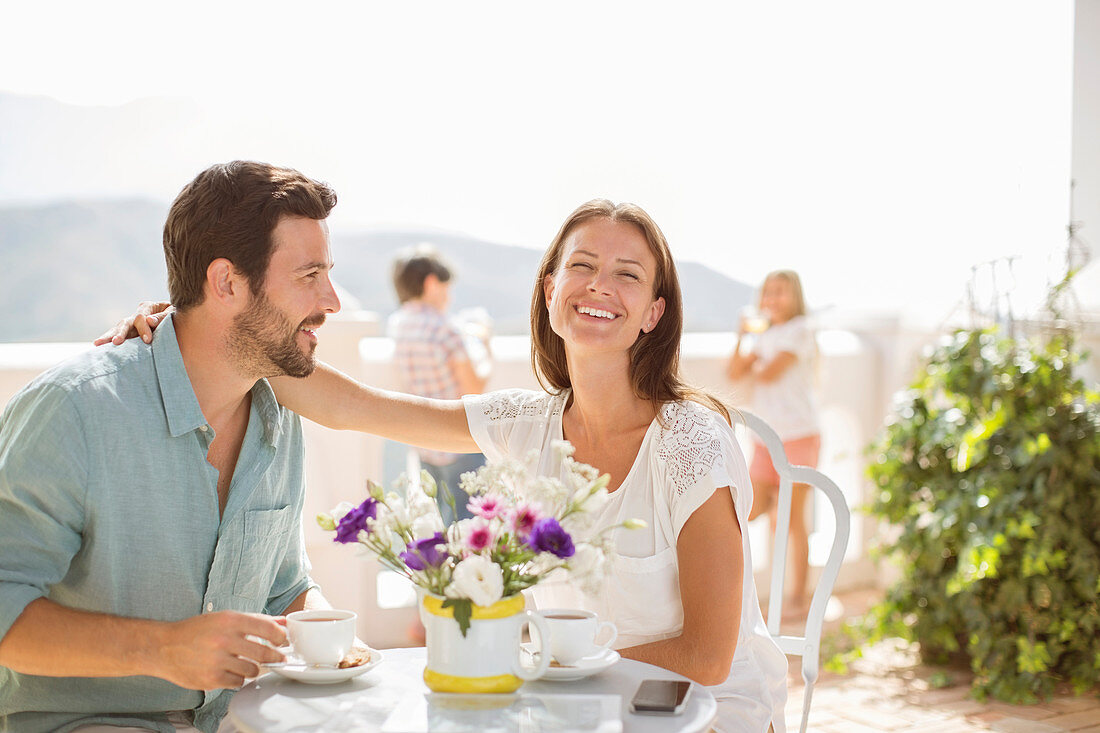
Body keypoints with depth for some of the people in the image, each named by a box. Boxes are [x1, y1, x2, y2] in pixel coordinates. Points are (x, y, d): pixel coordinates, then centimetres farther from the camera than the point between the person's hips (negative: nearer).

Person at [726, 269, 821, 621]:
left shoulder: (799, 330, -5)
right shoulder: (763, 336, 16)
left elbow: (769, 373, -14)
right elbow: (734, 372, 4)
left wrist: (751, 372, 5)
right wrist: (743, 335, -7)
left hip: (798, 435, -6)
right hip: (766, 437, 6)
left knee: (792, 519, -1)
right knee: (749, 511, -3)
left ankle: (799, 599, 8)